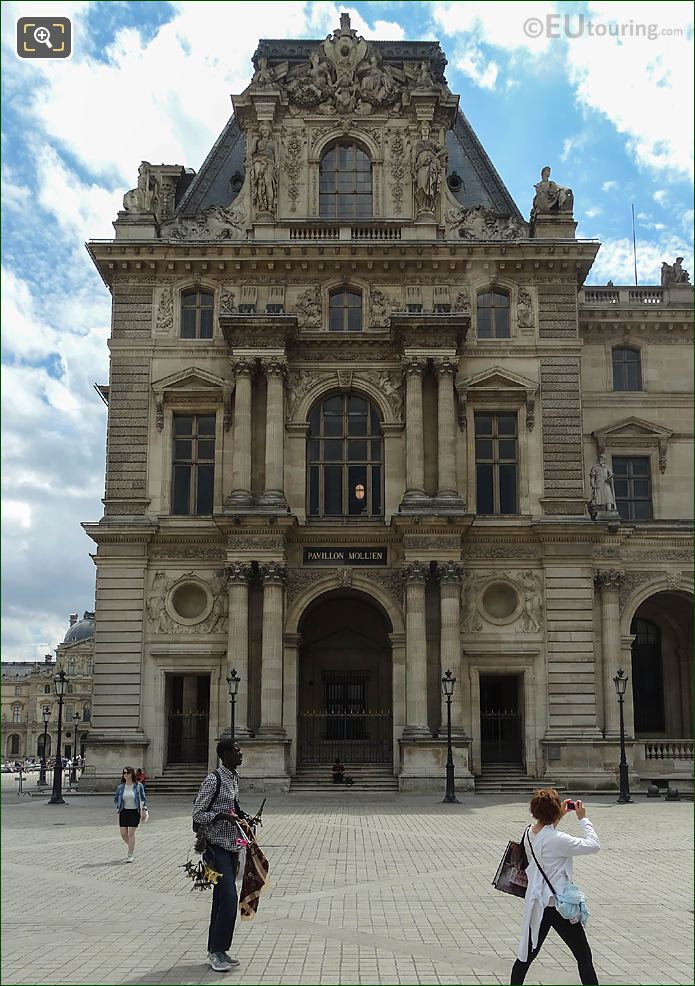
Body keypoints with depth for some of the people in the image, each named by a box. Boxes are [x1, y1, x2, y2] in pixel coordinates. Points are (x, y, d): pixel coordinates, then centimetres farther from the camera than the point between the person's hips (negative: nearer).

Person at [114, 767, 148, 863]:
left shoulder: (138, 786, -5)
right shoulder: (121, 787, 2)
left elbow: (143, 799, 4)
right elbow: (115, 799, 16)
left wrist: (144, 809, -3)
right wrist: (118, 808, 5)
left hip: (134, 812, -3)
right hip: (124, 812, 3)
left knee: (131, 833, -7)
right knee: (123, 834, 2)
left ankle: (130, 855, 2)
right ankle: (131, 847, 32)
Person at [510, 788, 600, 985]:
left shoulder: (529, 833, -1)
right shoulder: (557, 840, -23)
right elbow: (593, 845, -16)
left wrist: (560, 815, 16)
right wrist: (583, 818, -6)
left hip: (537, 906, 7)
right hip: (559, 906, -7)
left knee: (527, 954, 18)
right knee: (584, 956, 7)